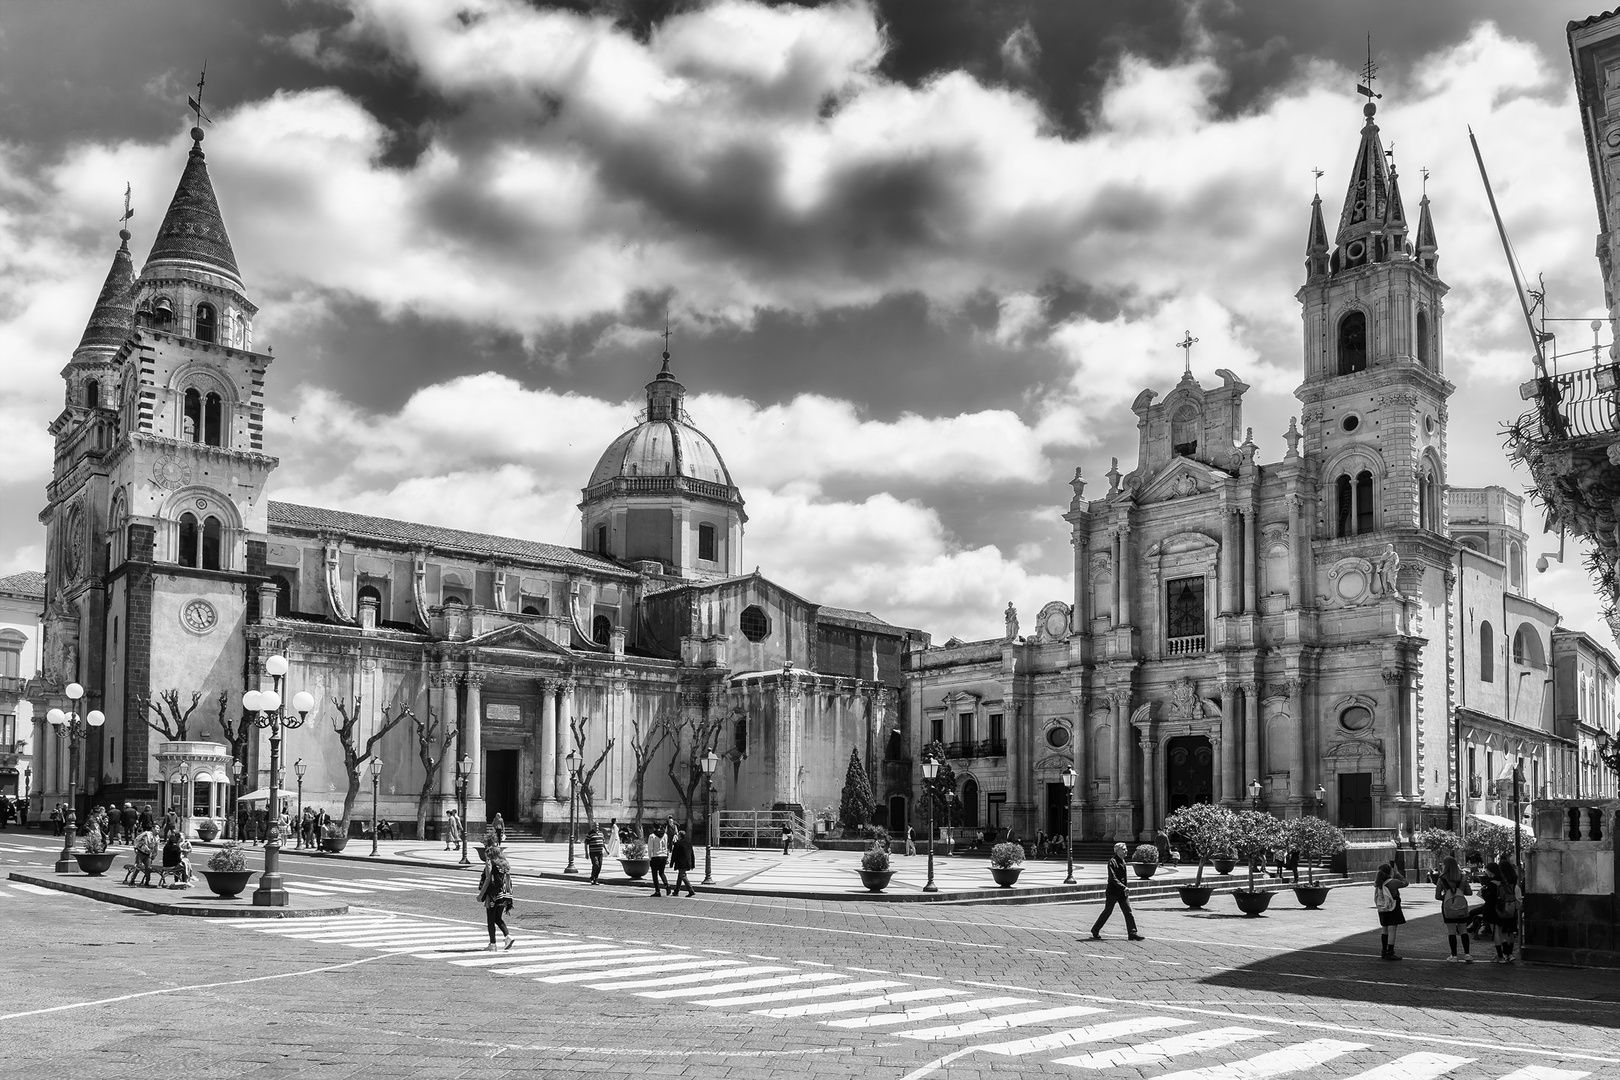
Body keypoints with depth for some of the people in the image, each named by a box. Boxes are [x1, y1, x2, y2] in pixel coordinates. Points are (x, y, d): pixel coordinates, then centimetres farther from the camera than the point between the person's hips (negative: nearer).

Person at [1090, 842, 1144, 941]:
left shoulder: (1122, 861, 11)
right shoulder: (1112, 862, -16)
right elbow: (1113, 879, -23)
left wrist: (1125, 889, 17)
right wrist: (1124, 888, -29)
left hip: (1122, 892, 7)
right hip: (1113, 891, -7)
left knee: (1128, 911, 1)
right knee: (1107, 911, 2)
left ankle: (1132, 933, 2)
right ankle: (1095, 930, 17)